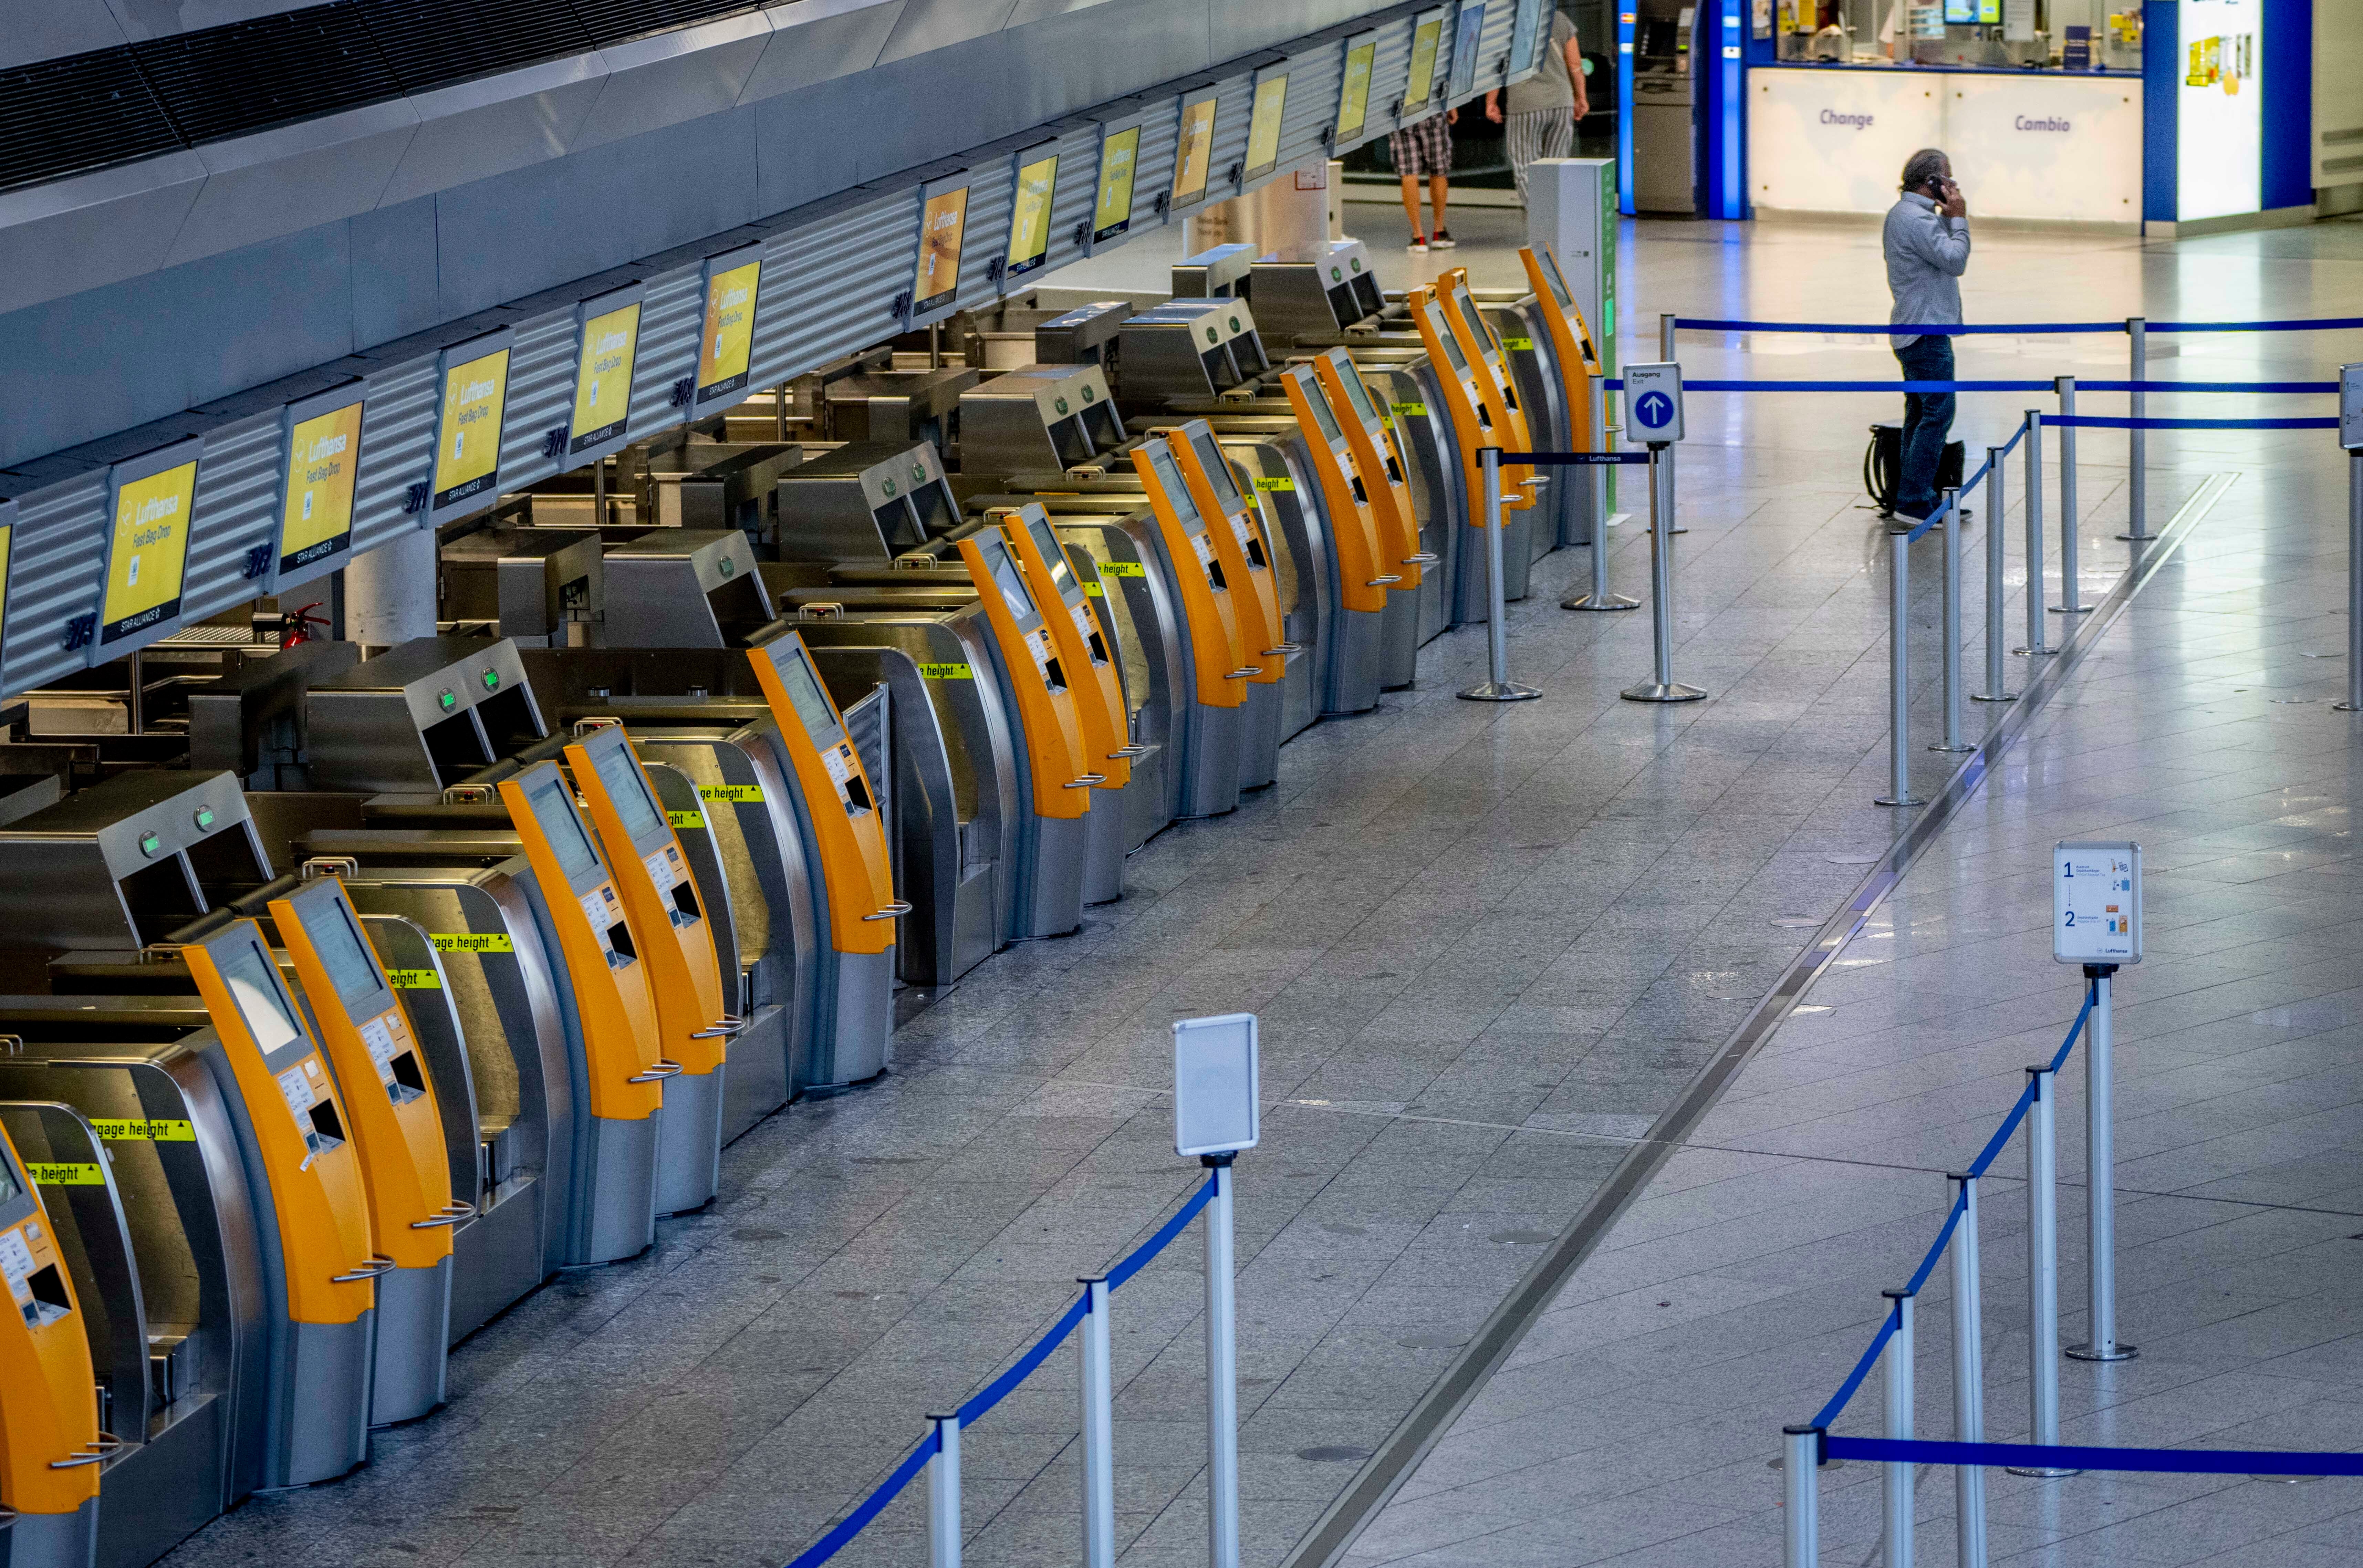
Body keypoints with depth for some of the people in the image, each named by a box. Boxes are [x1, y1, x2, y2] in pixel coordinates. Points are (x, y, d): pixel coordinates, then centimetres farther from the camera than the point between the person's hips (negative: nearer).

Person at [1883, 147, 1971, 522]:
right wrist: (1958, 219, -9)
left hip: (1914, 332, 11)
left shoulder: (1902, 213, 17)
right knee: (1938, 414, -12)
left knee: (1921, 414, 13)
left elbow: (1943, 254, 19)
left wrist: (1948, 219, 8)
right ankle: (1914, 501, -15)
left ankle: (1914, 499, 15)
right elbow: (1956, 261, -19)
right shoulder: (1917, 219, -17)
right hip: (1927, 331, -11)